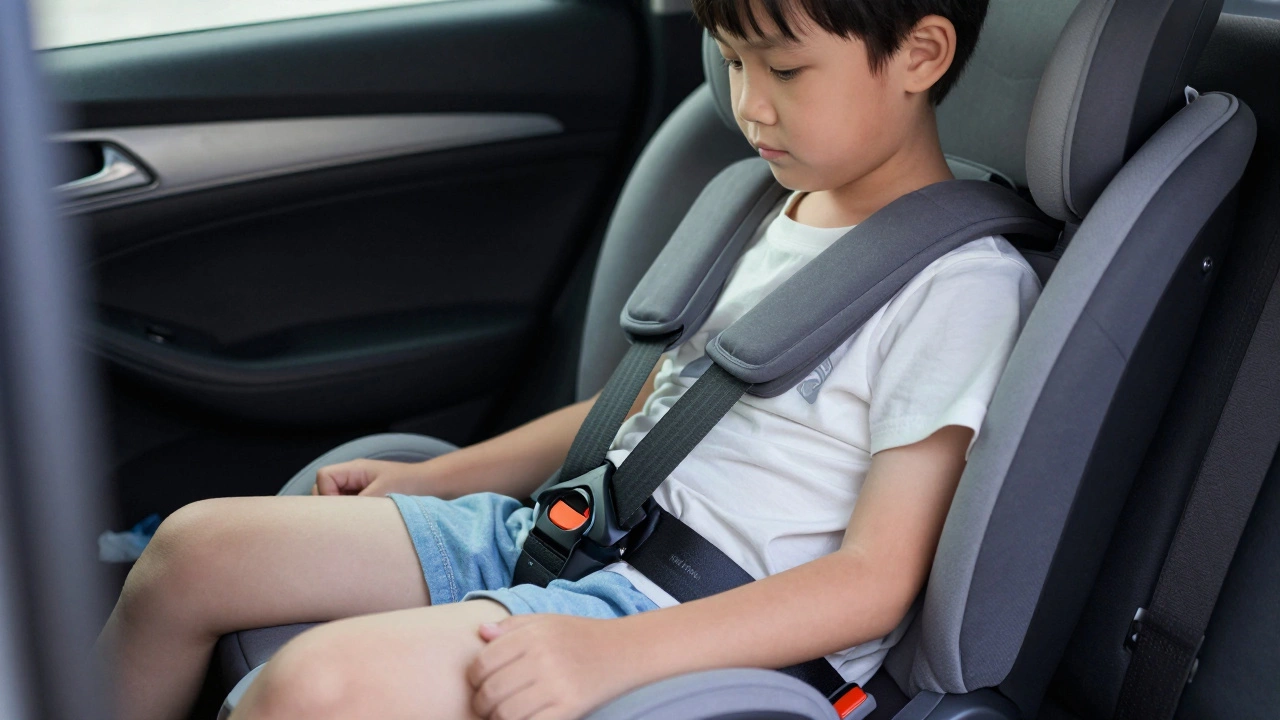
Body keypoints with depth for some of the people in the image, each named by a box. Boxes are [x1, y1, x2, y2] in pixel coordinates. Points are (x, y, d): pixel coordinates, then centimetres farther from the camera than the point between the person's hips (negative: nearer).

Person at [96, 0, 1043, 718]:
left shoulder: (963, 284, -12)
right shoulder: (779, 214, 15)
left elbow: (875, 579, -17)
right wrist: (433, 478, 20)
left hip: (689, 622, -9)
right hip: (558, 532, 9)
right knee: (194, 550, 2)